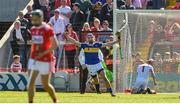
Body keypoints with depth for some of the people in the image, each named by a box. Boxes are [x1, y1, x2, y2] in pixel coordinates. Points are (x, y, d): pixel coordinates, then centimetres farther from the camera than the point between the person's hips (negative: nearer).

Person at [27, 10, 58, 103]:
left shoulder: (48, 29, -13)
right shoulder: (33, 29, 8)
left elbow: (55, 45, -15)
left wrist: (43, 53, -20)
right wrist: (32, 55, 12)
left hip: (45, 60, -6)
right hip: (33, 59, 6)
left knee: (46, 85, 4)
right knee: (30, 82, -6)